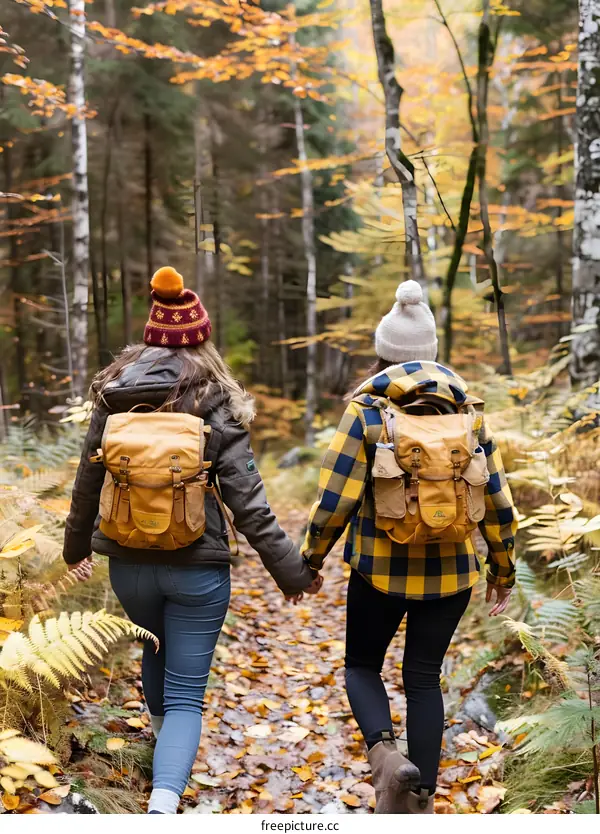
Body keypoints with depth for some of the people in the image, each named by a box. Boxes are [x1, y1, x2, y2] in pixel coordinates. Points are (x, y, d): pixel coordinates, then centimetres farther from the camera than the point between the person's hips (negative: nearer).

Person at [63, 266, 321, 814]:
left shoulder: (113, 397, 1)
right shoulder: (216, 405, -9)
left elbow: (87, 483, 8)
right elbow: (246, 499, -13)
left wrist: (76, 545, 24)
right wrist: (289, 568, -7)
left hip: (128, 562, 4)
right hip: (196, 565, -4)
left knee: (156, 649, 31)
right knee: (186, 694, 4)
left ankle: (164, 741, 52)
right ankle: (164, 800, -16)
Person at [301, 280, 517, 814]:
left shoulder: (366, 411, -9)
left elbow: (335, 499, -12)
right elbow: (497, 500, 2)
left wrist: (312, 557, 3)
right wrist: (504, 569, 14)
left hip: (380, 569, -3)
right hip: (450, 571, 3)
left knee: (362, 666, 17)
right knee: (424, 678, 15)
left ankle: (386, 755, -8)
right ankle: (422, 798, 17)